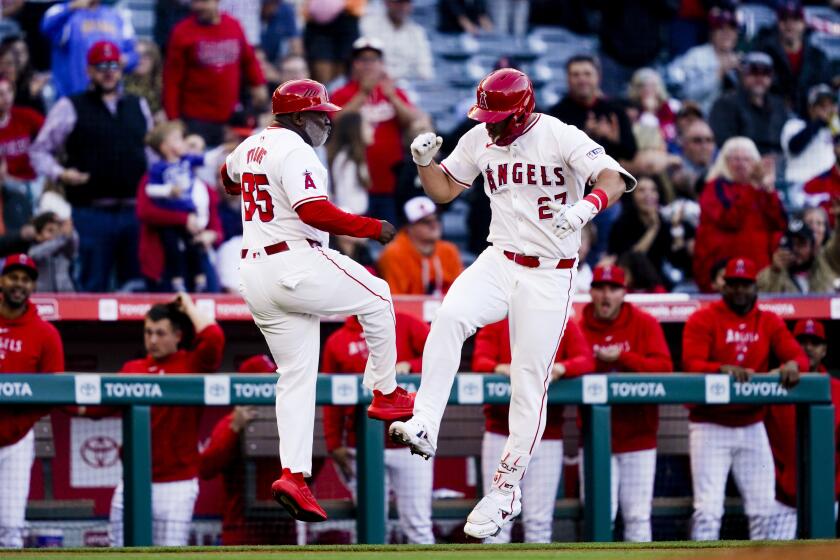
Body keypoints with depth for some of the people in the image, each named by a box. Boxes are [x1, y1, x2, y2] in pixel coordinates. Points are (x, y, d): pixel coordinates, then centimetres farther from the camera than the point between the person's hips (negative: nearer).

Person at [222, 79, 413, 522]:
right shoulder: (295, 152, -12)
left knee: (295, 375, 8)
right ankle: (385, 394, 19)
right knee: (376, 298, 14)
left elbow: (229, 179, 38)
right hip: (295, 265, -9)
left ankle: (294, 475, -2)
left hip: (254, 275, 9)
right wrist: (372, 228, -16)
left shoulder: (249, 147, 15)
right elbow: (316, 213, -24)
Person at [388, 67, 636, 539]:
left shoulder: (562, 138, -13)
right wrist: (425, 160, -8)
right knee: (450, 318, -27)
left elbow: (615, 179, -25)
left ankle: (507, 488, 9)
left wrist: (587, 206, -46)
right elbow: (443, 190, 13)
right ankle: (424, 425, -27)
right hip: (500, 264, 4)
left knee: (530, 383, -2)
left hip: (550, 275, -4)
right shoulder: (480, 141, 3)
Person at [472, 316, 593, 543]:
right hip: (501, 433, 0)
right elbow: (480, 361, -5)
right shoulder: (497, 323, 7)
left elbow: (587, 360, -5)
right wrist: (501, 368, -28)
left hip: (547, 436, 1)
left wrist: (560, 368, -27)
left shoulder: (565, 326, 8)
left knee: (539, 521, -1)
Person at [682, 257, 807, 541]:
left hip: (752, 427, 4)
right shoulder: (703, 320, -3)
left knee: (763, 506, 6)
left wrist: (792, 364, -27)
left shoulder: (769, 322, 9)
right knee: (708, 508, -11)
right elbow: (691, 365, -16)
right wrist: (724, 369, -34)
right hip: (710, 427, -4)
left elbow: (798, 355, -2)